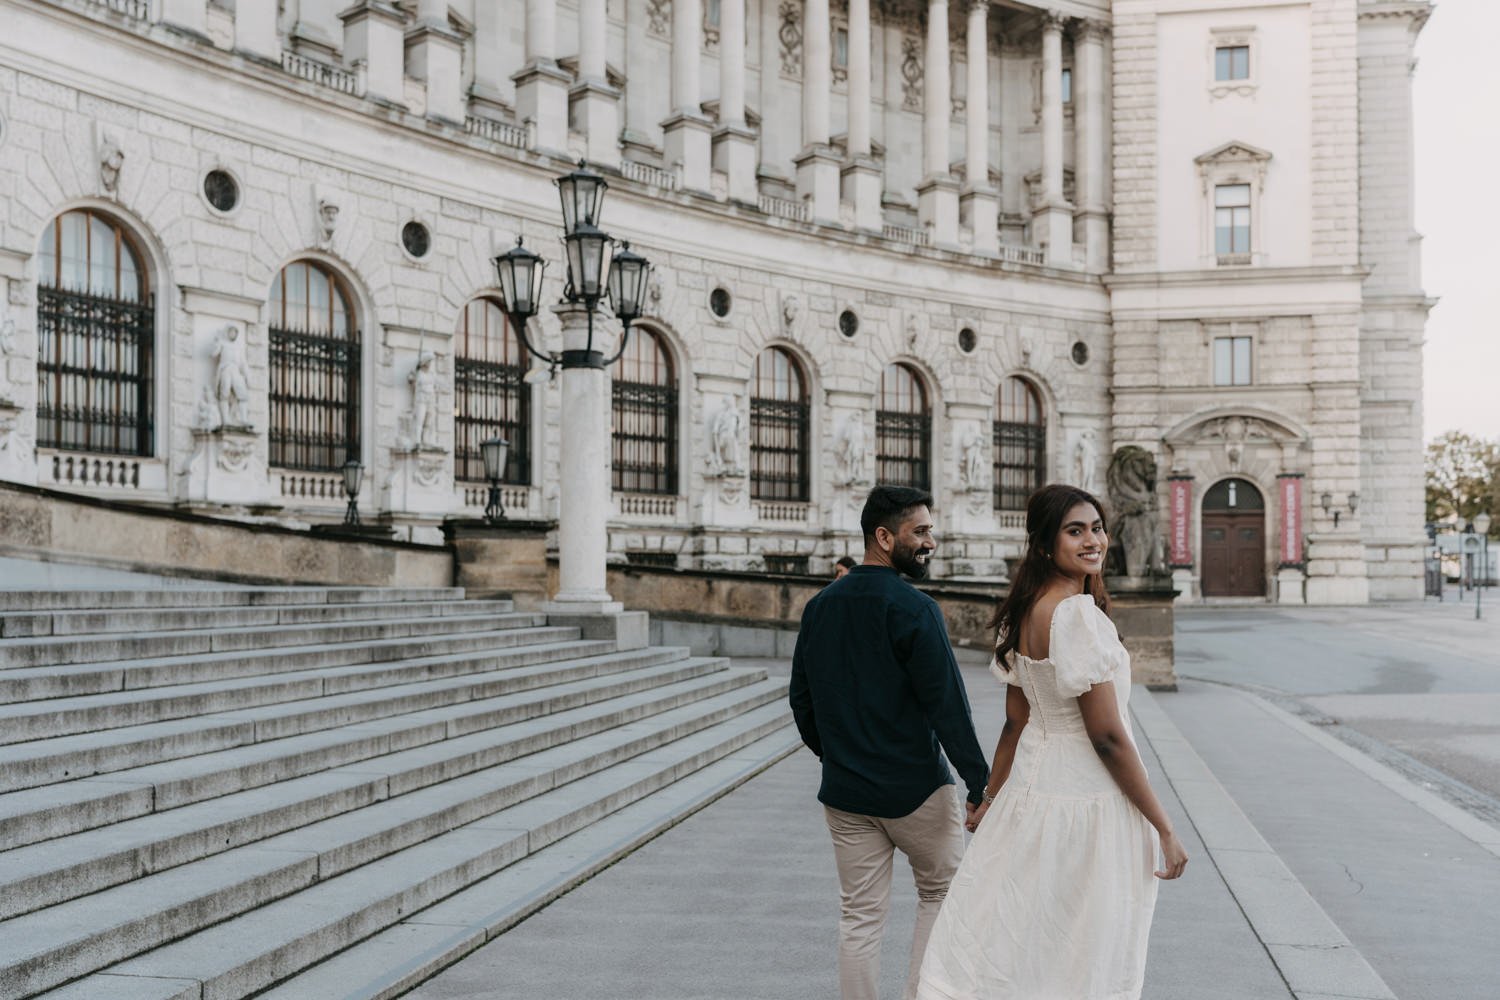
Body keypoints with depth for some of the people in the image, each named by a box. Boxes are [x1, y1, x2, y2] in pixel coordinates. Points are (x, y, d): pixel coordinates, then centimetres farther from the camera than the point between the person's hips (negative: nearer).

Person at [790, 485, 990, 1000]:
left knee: (860, 916, 11)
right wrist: (980, 784, -14)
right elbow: (948, 705, -18)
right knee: (942, 891, 16)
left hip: (844, 792, 5)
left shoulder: (820, 606, 4)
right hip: (916, 788, -5)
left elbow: (801, 698, 12)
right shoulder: (912, 609, -16)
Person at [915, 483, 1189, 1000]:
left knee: (1006, 947, 14)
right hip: (1086, 802, -8)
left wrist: (992, 797, 21)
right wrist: (1165, 829, -15)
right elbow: (1107, 735, -21)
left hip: (1032, 786, 8)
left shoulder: (1023, 614, 6)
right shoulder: (1078, 615, -20)